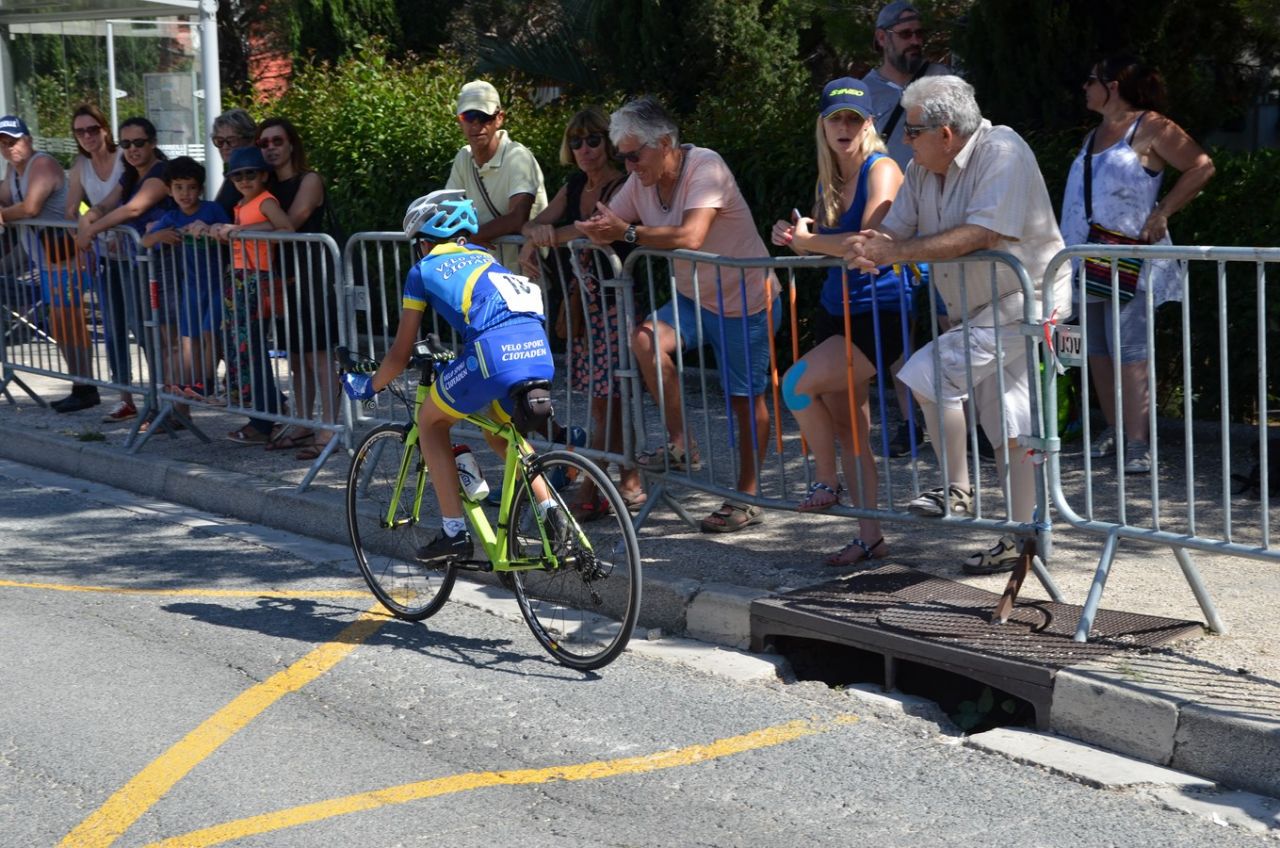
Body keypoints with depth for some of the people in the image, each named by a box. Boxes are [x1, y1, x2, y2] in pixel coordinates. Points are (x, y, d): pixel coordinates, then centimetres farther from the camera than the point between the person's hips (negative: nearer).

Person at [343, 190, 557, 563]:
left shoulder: (423, 270, 17)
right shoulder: (483, 257, 32)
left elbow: (401, 353, 19)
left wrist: (368, 386, 37)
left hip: (493, 351, -6)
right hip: (539, 350, 6)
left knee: (431, 422, 21)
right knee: (498, 432, 32)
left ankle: (454, 532, 15)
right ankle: (552, 512, 15)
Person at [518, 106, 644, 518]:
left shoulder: (624, 188, -9)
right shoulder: (575, 187, 14)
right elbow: (533, 223, 7)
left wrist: (550, 234, -28)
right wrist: (535, 235, -15)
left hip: (612, 296, -7)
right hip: (581, 298, 7)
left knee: (606, 395, -5)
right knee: (606, 396, 8)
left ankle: (590, 493, -1)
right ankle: (629, 484, 16)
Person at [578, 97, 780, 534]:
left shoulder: (706, 168, -24)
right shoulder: (642, 181, -1)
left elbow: (691, 237, -37)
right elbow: (605, 227, 2)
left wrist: (628, 232, -35)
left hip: (746, 301, -6)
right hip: (694, 298, 6)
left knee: (746, 399, 3)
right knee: (645, 339, -21)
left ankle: (746, 498, 16)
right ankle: (680, 445, -10)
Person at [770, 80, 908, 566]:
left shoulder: (881, 170, -12)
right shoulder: (828, 180, 12)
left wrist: (808, 240, -13)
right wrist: (792, 238, 2)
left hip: (878, 315, -9)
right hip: (836, 312, 9)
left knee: (798, 384, -22)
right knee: (848, 428, 9)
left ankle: (826, 483, -1)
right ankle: (869, 537, 16)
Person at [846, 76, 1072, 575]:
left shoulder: (1002, 153, -19)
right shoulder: (923, 169, 7)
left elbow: (981, 235, -29)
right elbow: (895, 232, 5)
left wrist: (897, 251, -29)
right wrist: (870, 247, -20)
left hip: (1022, 302, -9)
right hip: (979, 311, 9)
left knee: (929, 374, -19)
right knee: (1011, 427, 10)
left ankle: (958, 492, -6)